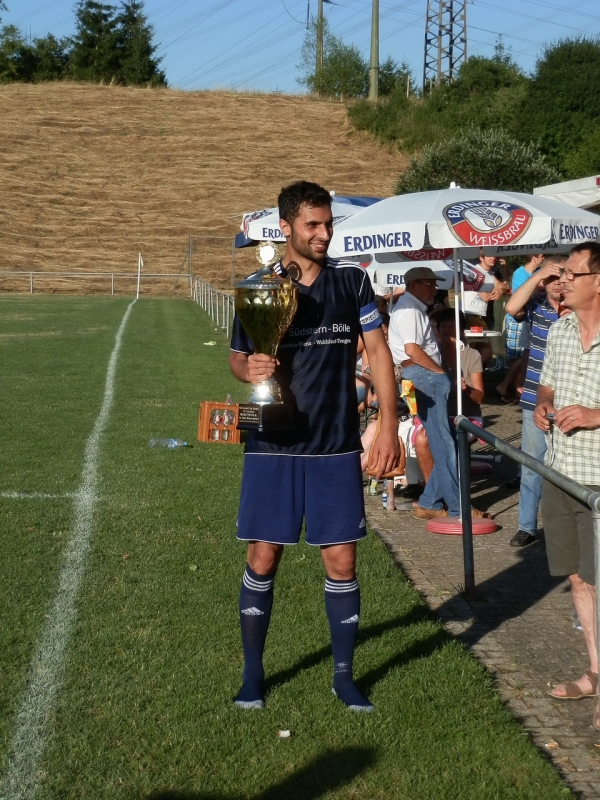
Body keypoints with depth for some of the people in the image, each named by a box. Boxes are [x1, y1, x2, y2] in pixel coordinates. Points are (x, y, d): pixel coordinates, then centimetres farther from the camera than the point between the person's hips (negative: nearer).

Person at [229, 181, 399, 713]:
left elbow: (378, 351, 1)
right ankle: (253, 673, 21)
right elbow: (237, 358, 9)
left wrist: (389, 428, -6)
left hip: (337, 448, 0)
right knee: (263, 557, 4)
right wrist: (250, 369, -16)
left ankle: (344, 675, 21)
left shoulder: (352, 281, 1)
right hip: (274, 445, 0)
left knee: (341, 561, 4)